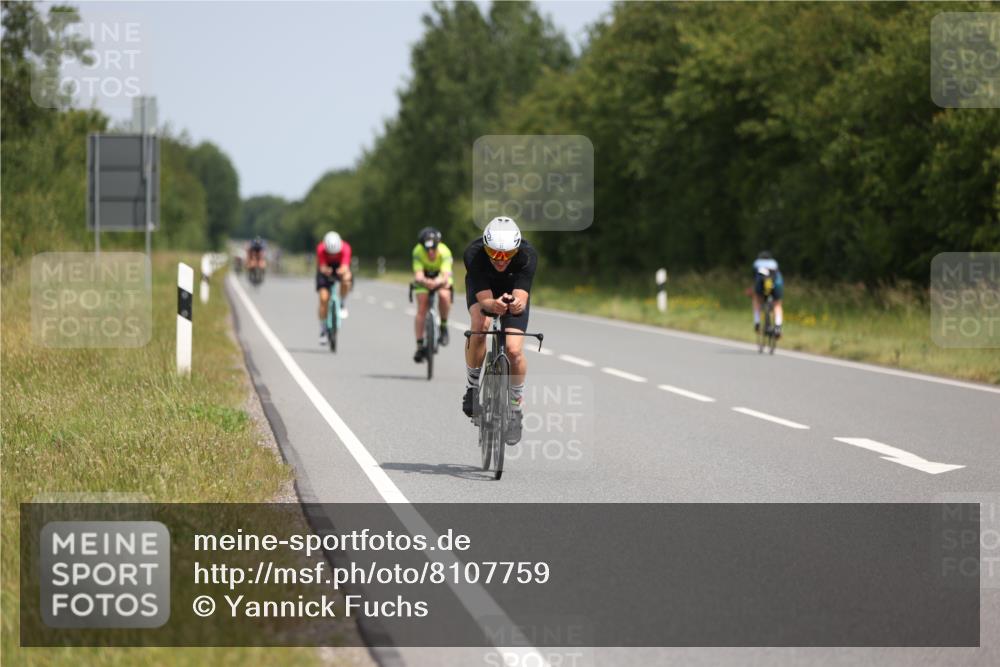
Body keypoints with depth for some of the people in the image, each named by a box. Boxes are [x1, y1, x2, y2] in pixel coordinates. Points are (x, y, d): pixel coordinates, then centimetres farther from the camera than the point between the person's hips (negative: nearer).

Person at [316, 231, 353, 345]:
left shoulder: (345, 248, -32)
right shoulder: (321, 249, -31)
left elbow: (345, 267, -42)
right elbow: (322, 267, -36)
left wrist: (342, 271, -65)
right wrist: (326, 270, -59)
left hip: (340, 268, 0)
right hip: (326, 268, 0)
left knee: (346, 279, -36)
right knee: (324, 299, -13)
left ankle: (342, 305, -10)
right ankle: (323, 330, 2)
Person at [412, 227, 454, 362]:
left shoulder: (444, 252, -35)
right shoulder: (418, 252, -33)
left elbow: (445, 276, -45)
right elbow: (418, 276, -40)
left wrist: (438, 282, -67)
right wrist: (426, 282, -63)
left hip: (441, 277, -1)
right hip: (424, 277, 1)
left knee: (444, 295, -32)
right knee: (421, 309, -14)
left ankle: (443, 326, -8)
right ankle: (420, 346, -7)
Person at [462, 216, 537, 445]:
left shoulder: (527, 255, -36)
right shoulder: (473, 254, -37)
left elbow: (521, 299, -42)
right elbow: (484, 299, -39)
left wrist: (518, 304, -65)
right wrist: (494, 305, -62)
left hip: (513, 291, 1)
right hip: (482, 288, 0)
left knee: (514, 350, -16)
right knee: (480, 325, -33)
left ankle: (516, 407, 7)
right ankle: (472, 386, -11)